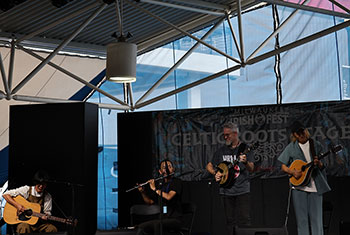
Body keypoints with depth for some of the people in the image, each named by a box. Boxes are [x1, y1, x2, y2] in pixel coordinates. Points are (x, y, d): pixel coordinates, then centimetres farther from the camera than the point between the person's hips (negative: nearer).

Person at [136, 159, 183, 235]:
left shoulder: (177, 182, -6)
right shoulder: (160, 184, 13)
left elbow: (168, 197, -23)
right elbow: (150, 202, 21)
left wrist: (154, 189, -12)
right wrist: (142, 192, 5)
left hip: (175, 219, -7)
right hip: (163, 219, 7)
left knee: (157, 224, -33)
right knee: (141, 226, -9)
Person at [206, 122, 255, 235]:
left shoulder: (245, 148, 0)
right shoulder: (221, 150, 11)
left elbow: (251, 169, -9)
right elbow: (209, 166, 19)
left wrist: (245, 162, -31)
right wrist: (215, 173, -1)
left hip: (242, 190, -3)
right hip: (226, 191, 4)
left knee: (244, 220, -8)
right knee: (230, 221, 7)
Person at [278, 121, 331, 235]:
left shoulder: (316, 145, 6)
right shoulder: (291, 147, 5)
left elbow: (322, 166, 7)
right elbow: (283, 167, 9)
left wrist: (318, 164, -16)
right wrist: (292, 172, -10)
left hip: (315, 186, 0)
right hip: (298, 185, 0)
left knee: (316, 217, 0)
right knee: (301, 218, 3)